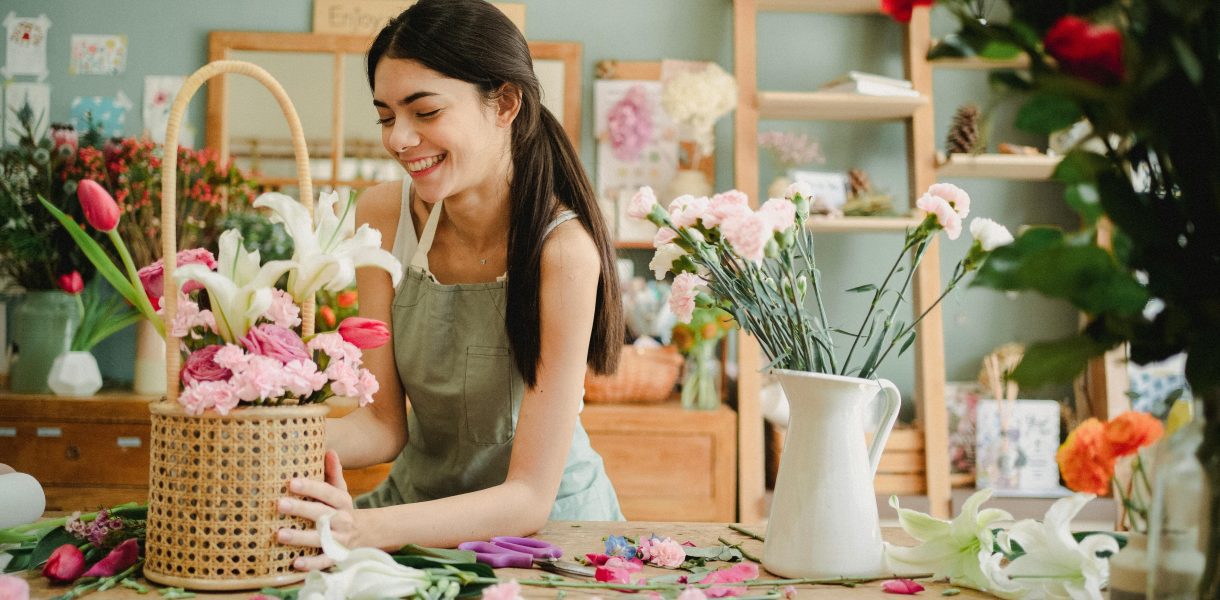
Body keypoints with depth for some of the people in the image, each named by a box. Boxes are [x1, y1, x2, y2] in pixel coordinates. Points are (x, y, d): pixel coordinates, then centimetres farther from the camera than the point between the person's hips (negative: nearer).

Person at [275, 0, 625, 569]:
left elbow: (530, 496, -24)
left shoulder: (562, 249, -25)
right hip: (419, 498, 4)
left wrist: (368, 530, -38)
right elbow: (383, 425, -8)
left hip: (545, 522, -4)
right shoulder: (383, 214, -9)